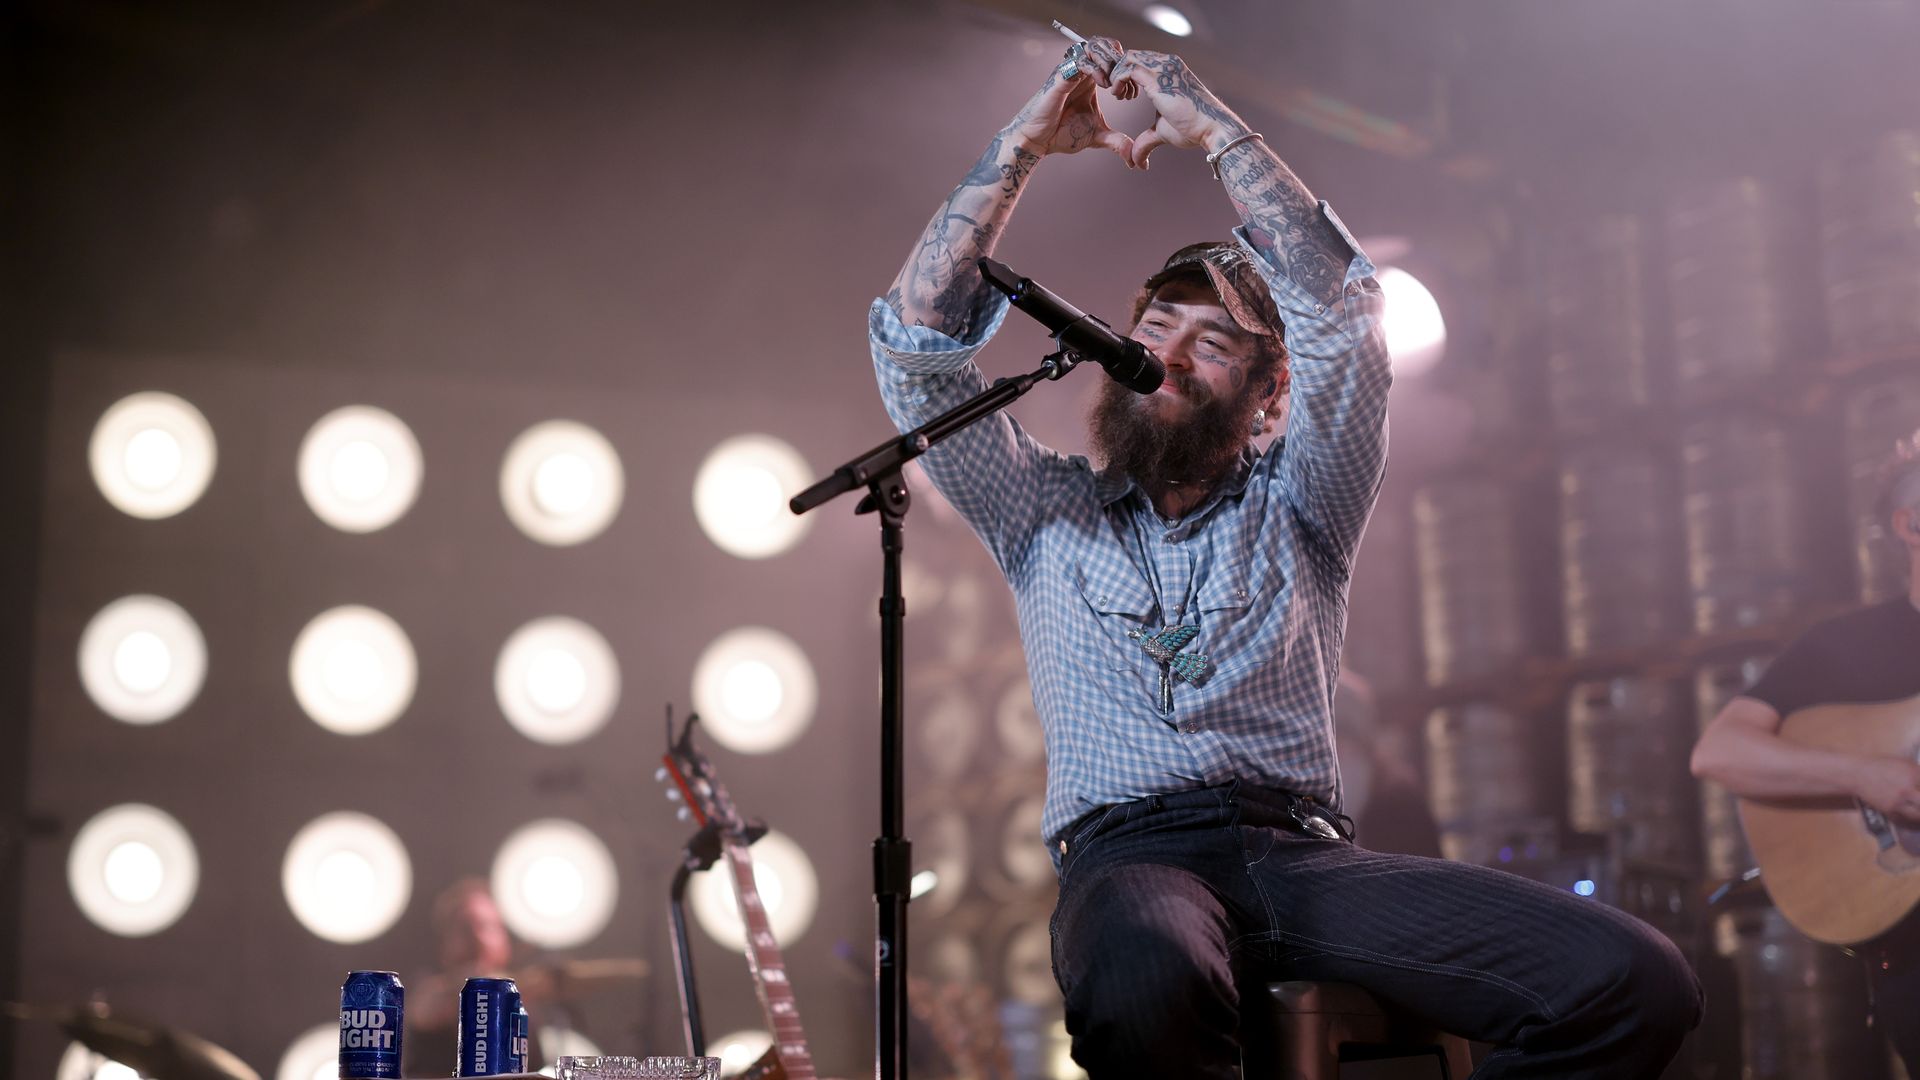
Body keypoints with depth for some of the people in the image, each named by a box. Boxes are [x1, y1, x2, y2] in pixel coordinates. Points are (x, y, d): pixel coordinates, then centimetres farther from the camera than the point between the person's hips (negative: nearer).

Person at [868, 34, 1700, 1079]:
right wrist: (1023, 146, 10)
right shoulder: (1043, 510, 21)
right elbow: (916, 338, 11)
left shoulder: (1297, 507, 20)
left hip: (1305, 852, 2)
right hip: (1131, 854, -2)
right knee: (1143, 982, -44)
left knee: (1637, 985, -23)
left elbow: (1339, 310, 6)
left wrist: (1215, 129, 9)